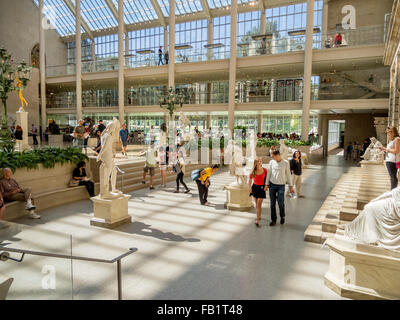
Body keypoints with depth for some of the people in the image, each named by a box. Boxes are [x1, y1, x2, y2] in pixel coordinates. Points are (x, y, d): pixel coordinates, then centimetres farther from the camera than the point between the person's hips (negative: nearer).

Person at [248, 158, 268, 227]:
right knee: (256, 204, 14)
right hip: (255, 187, 3)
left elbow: (266, 178, 4)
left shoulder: (264, 170, -9)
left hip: (261, 188, -3)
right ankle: (259, 216, 36)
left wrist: (266, 186, -5)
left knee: (259, 205, -9)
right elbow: (250, 180, 6)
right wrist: (249, 187, -3)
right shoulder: (253, 172, -5)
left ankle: (257, 221, -7)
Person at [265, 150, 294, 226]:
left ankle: (282, 216, 25)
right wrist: (266, 184, 5)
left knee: (281, 203, -4)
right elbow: (269, 173, 8)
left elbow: (288, 174, 2)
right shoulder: (271, 162, 2)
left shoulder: (286, 163, -3)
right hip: (272, 185, 2)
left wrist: (291, 186, 2)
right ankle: (273, 220, 18)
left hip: (281, 185, -2)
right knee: (272, 204, 5)